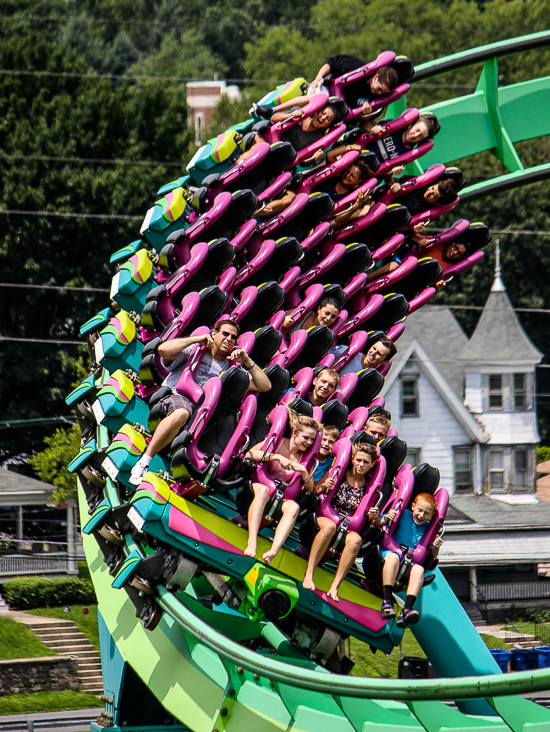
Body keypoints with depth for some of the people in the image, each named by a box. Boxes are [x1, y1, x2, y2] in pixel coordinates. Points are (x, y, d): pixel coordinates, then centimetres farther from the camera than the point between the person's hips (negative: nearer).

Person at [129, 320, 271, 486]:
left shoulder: (232, 368, 23)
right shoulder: (193, 351, 15)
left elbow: (265, 386, 17)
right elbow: (163, 349, -4)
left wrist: (247, 361, 7)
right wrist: (197, 339, 1)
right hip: (175, 397, -4)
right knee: (180, 413, -40)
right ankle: (143, 463, -35)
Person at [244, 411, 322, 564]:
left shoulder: (305, 457, 12)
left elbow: (311, 489, 10)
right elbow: (249, 454, -14)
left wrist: (304, 471, -8)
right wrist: (276, 457, -22)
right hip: (259, 484, -3)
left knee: (293, 508, -33)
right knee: (263, 490, -41)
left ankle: (273, 551, -52)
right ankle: (252, 541, -53)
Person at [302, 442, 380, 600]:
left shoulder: (369, 485, 7)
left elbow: (365, 518, 15)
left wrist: (373, 517, -8)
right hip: (324, 518, -2)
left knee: (355, 539, -34)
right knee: (329, 526, -39)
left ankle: (335, 587, -36)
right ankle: (308, 575, -38)